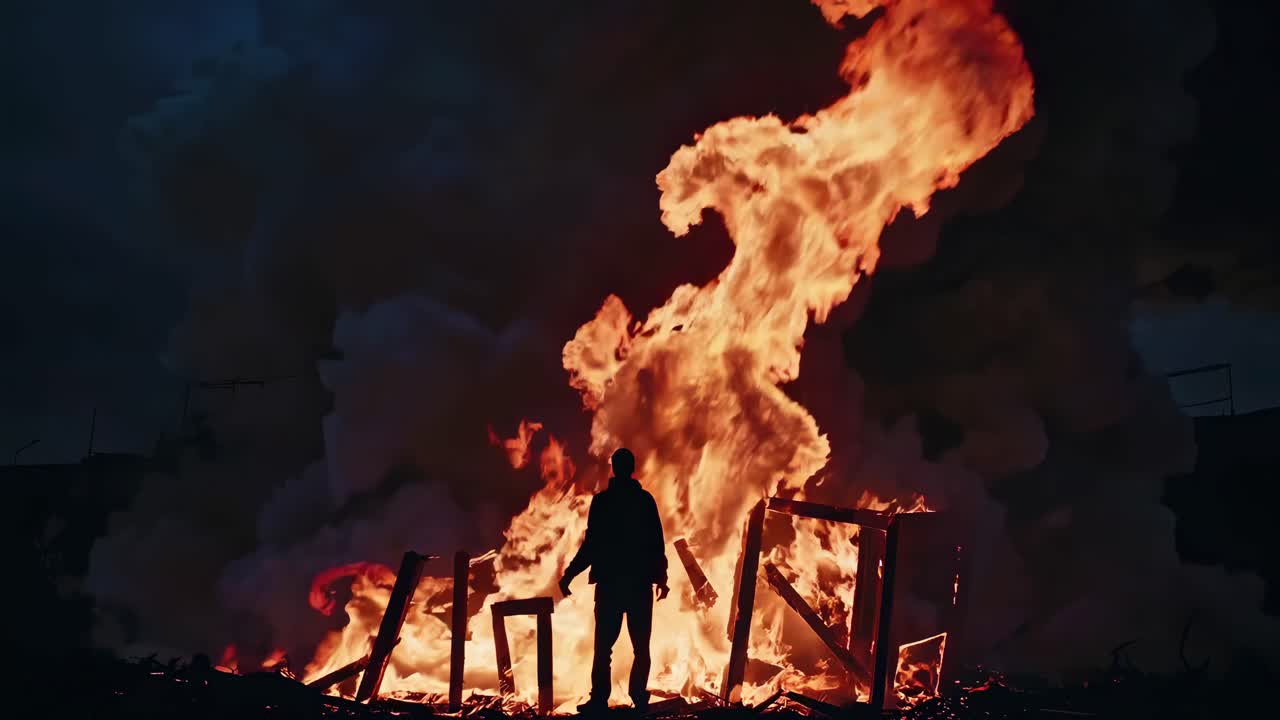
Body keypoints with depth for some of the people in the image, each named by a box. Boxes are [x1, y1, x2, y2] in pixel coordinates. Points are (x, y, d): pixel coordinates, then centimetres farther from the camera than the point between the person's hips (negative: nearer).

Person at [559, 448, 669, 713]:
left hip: (610, 584, -2)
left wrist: (569, 575, -1)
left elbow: (592, 545, -10)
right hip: (641, 584, 2)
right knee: (641, 648, 11)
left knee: (603, 647, 4)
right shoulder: (646, 500, 3)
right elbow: (657, 544, 4)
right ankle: (639, 699, 6)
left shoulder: (602, 500, -6)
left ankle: (599, 700, -2)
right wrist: (661, 577, 17)